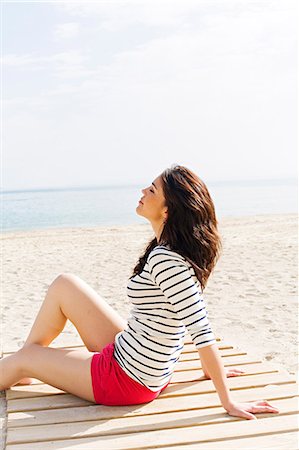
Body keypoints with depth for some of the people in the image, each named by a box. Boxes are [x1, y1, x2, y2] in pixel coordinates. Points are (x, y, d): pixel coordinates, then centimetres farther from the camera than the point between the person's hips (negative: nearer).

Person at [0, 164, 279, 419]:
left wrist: (228, 403, -21)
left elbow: (202, 331, -29)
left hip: (126, 381, -9)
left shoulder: (165, 260, -30)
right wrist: (209, 368, 17)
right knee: (64, 285, 12)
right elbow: (194, 306, 8)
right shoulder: (170, 250, -1)